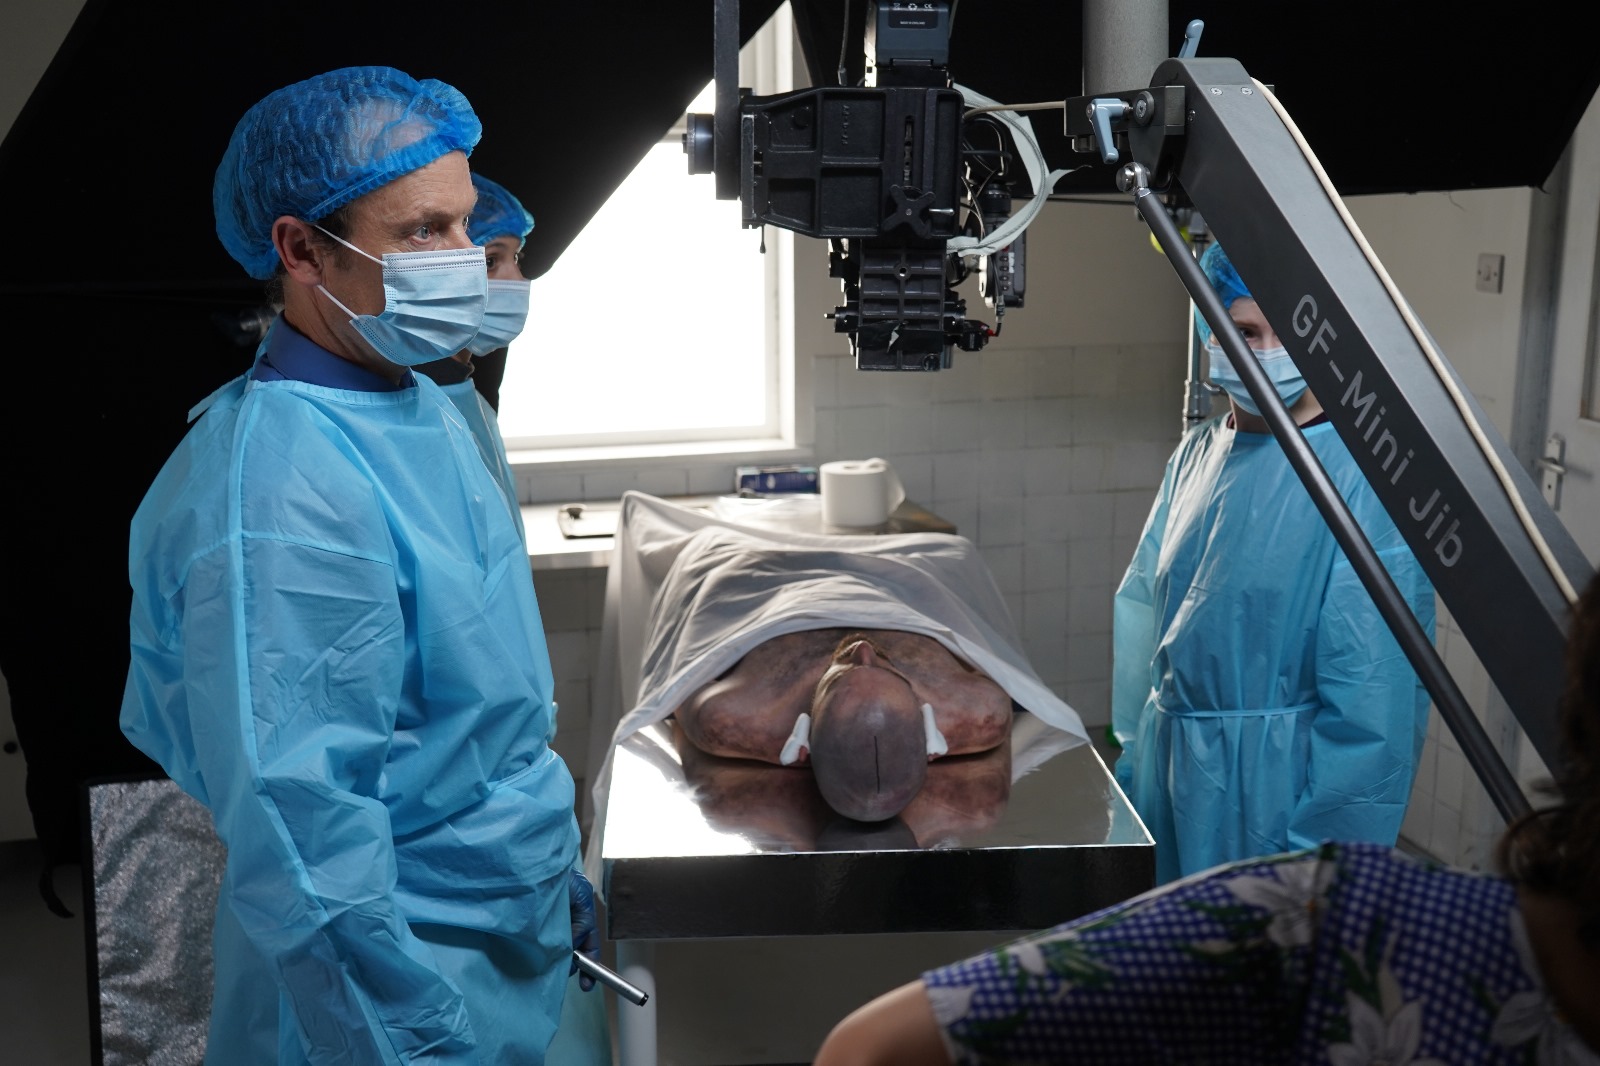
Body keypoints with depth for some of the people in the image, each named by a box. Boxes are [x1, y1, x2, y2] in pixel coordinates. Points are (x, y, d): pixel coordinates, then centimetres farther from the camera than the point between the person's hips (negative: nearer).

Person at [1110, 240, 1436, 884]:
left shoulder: (1364, 478, -17)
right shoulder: (1197, 454, 6)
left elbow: (1373, 691, -19)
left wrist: (1322, 851, -18)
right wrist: (1132, 753, 9)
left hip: (1271, 784, -6)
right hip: (1164, 768, 7)